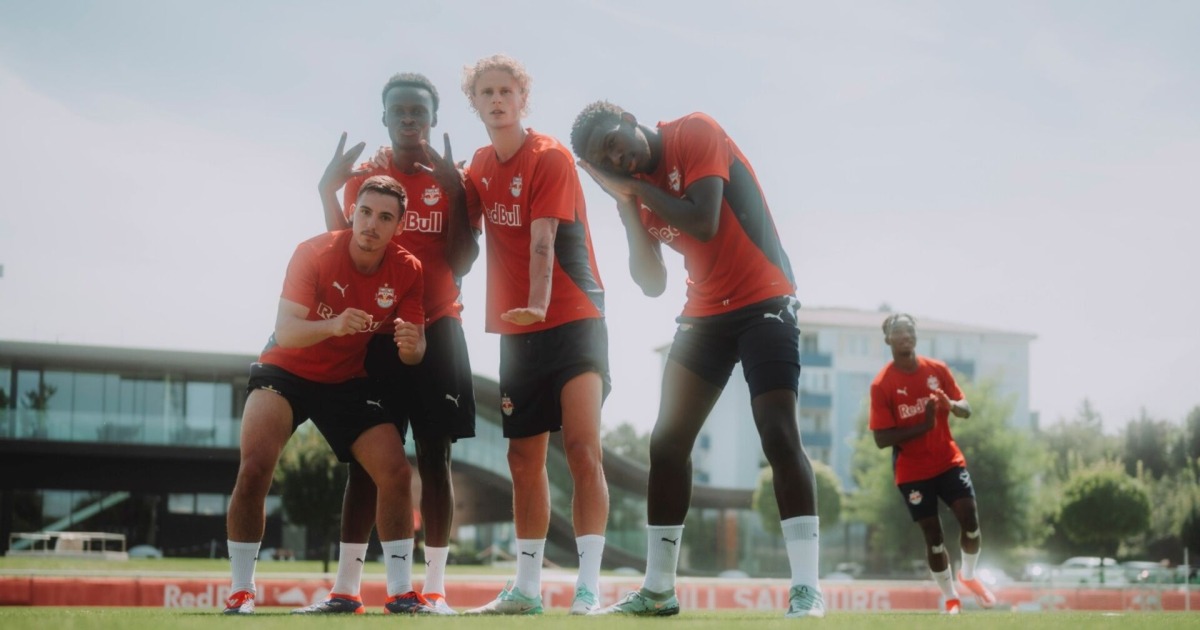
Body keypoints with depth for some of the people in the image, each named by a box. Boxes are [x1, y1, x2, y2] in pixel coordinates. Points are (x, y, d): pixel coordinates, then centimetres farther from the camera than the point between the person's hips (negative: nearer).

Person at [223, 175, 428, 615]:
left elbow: (415, 348, -7)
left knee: (396, 474, -9)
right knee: (254, 467, -22)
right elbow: (284, 333, -27)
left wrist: (410, 346, -32)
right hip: (286, 371, -3)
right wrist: (333, 325, -47)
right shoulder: (314, 253, -21)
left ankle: (400, 591, 3)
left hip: (348, 381, 3)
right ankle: (241, 590, -9)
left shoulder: (407, 271, -10)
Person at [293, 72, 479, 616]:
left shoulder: (453, 178, 4)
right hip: (374, 331, 2)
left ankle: (434, 588, 0)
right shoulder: (362, 175, 8)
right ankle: (346, 588, -1)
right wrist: (328, 191, -8)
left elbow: (461, 262, -5)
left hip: (436, 330, -1)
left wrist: (453, 189, -13)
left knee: (434, 457, -2)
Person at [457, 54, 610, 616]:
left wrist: (538, 304, -32)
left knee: (582, 449, -15)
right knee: (524, 460, 7)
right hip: (517, 330, 7)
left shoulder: (550, 158, -10)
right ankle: (526, 588, 14)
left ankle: (588, 587, -18)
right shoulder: (480, 165, 10)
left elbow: (542, 242, -21)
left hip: (573, 318, -7)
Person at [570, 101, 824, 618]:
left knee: (778, 435, -16)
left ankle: (805, 587, -16)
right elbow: (652, 285, 1)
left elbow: (703, 224, -23)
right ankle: (658, 590, 8)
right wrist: (626, 204, -8)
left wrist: (636, 187, -13)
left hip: (763, 303, -7)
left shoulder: (695, 134, -12)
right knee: (667, 441, 2)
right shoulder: (633, 187, 6)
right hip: (704, 314, 7)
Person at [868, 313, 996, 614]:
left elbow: (966, 410, 5)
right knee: (932, 534, -2)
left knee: (970, 518, -10)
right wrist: (923, 426, -24)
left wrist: (951, 405, -19)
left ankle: (968, 576, 19)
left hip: (948, 460, 3)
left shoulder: (938, 370, 0)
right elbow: (881, 439, -15)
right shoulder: (881, 384, -11)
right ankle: (951, 599, 16)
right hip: (912, 471, -3)